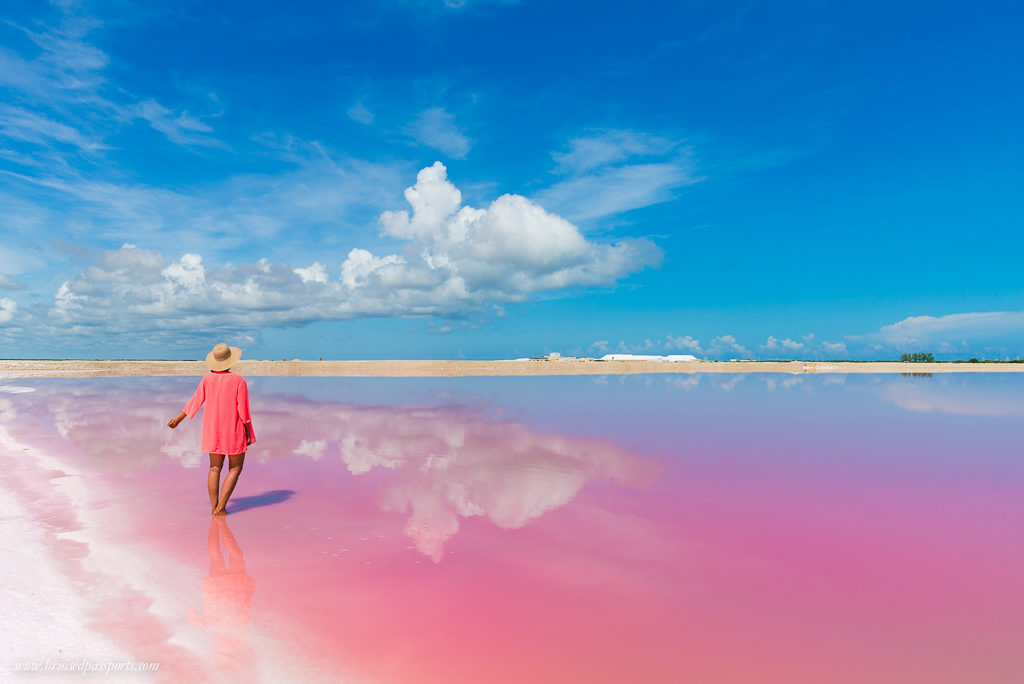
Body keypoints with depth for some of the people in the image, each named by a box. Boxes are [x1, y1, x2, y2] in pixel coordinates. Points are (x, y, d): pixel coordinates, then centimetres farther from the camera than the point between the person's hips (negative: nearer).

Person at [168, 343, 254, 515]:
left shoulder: (207, 379, -3)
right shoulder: (238, 380, -13)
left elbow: (195, 402, 5)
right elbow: (243, 410, -13)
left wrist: (178, 419, 20)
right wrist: (248, 434, -4)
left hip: (213, 431, 4)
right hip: (234, 431, -4)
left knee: (215, 468, 13)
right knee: (235, 468, 8)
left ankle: (214, 508, 12)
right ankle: (221, 507, 1)